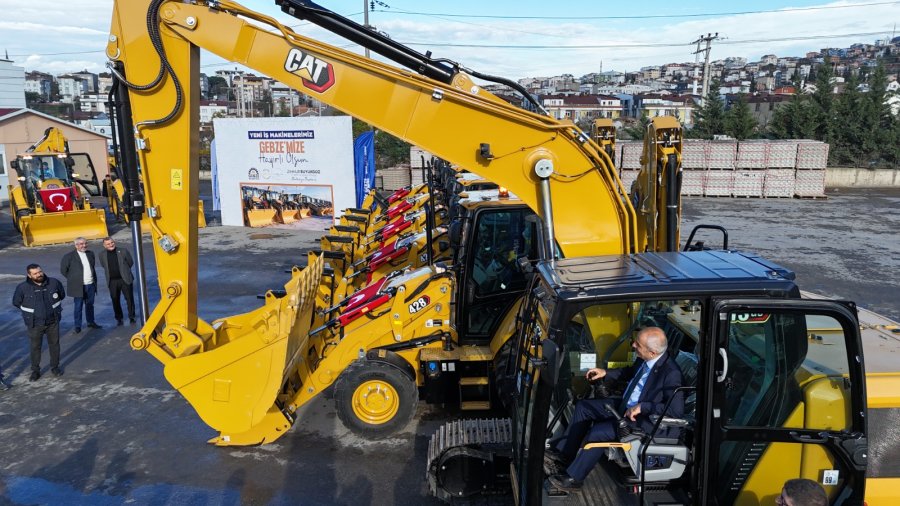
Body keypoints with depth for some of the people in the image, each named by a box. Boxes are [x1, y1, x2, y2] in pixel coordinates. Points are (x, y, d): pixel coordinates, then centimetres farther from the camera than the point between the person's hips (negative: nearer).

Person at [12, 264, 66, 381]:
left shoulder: (54, 283, -9)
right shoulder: (22, 288, -13)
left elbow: (62, 295, 11)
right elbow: (16, 302, 5)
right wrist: (29, 311, 8)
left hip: (53, 321, 1)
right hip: (35, 324, -1)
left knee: (54, 344, 13)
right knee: (35, 347, 8)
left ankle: (55, 367, 29)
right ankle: (35, 370, 23)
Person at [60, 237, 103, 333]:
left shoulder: (90, 254, 9)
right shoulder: (69, 256, -7)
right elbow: (63, 269, -2)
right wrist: (73, 279, 1)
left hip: (90, 285, 5)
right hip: (78, 286, -5)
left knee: (90, 305, 14)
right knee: (78, 306, 2)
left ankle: (91, 322, 27)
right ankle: (77, 326, 10)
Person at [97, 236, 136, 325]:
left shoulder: (123, 252, -3)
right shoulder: (102, 255, 3)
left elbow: (131, 263, 7)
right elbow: (103, 266, 16)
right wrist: (112, 272, 10)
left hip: (125, 279, -2)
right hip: (112, 281, 2)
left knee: (129, 299, 2)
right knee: (115, 301, 7)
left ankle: (131, 317, 13)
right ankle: (119, 319, 20)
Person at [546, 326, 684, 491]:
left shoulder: (671, 373, -29)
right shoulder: (645, 360, -5)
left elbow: (678, 409, -32)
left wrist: (642, 407, -32)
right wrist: (605, 372, 11)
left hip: (645, 422, -9)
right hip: (626, 406, 9)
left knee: (597, 431, -23)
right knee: (583, 407, 8)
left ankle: (574, 478, -4)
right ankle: (564, 454, 17)